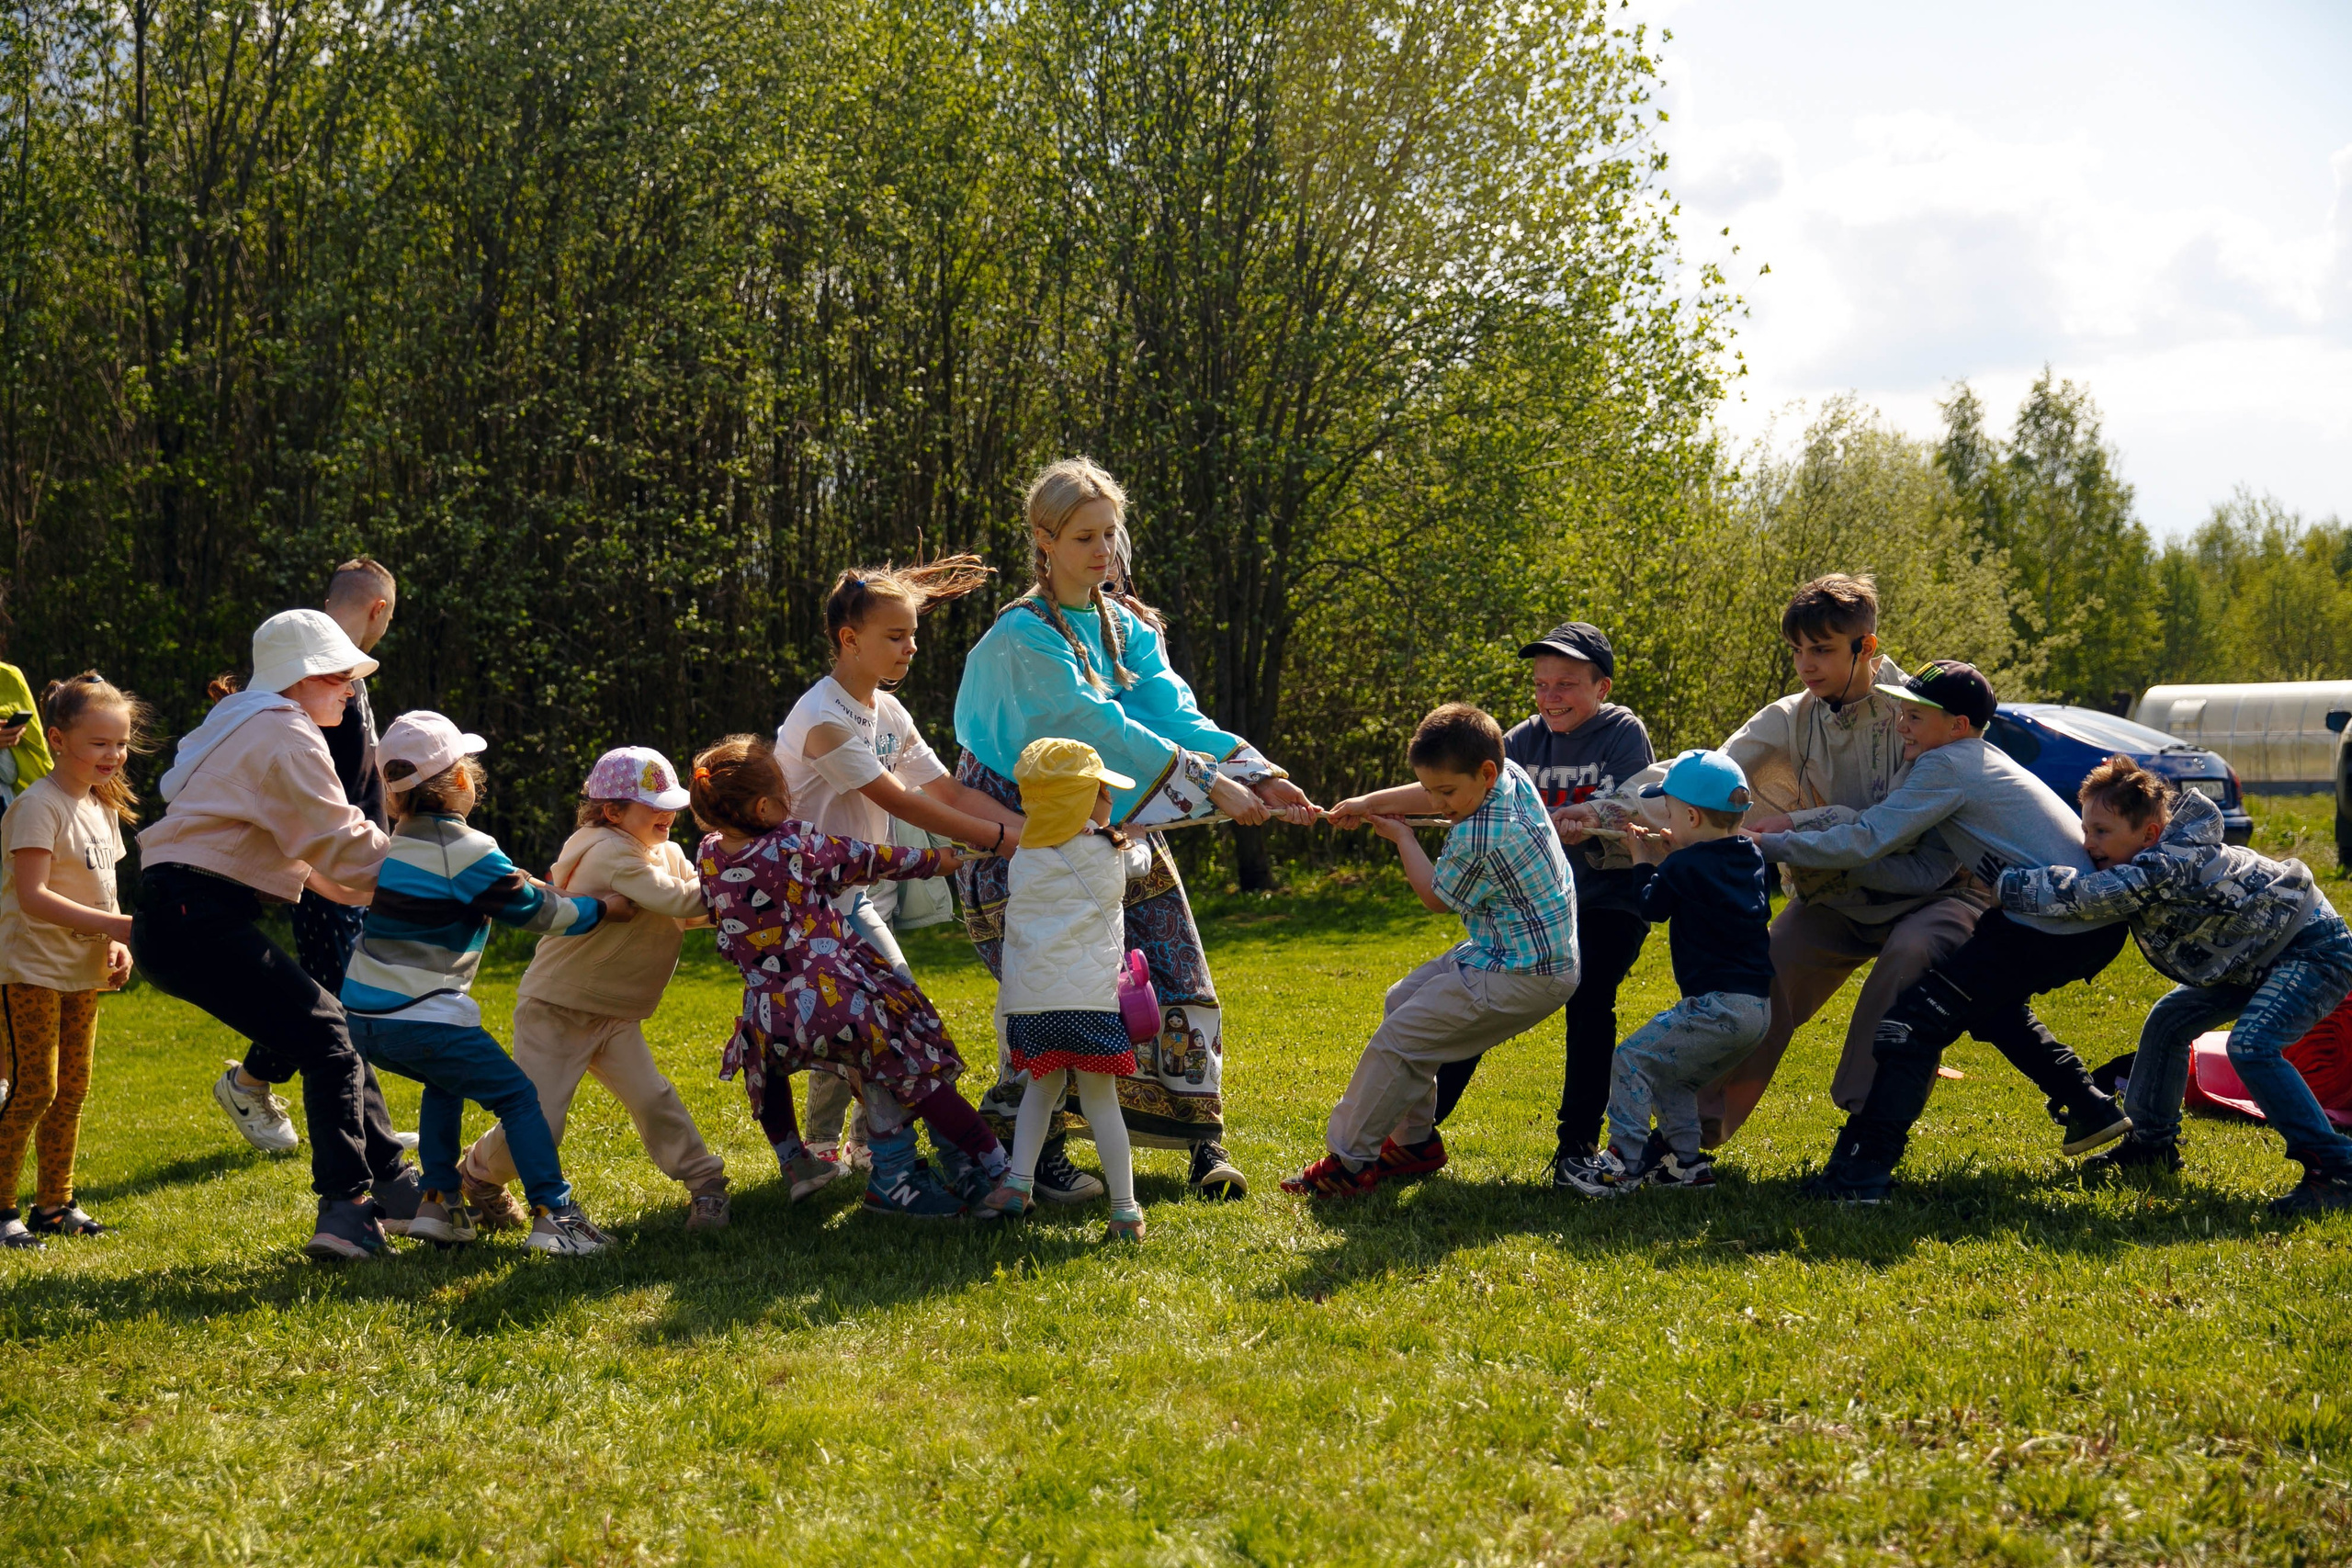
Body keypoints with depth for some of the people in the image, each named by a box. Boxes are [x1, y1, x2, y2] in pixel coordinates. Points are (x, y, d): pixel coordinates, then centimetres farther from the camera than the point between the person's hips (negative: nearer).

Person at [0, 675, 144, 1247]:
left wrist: (116, 945, 1)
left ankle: (54, 1204, 20)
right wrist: (114, 924, -29)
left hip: (81, 972, 8)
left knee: (72, 1090, 11)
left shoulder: (103, 807, 12)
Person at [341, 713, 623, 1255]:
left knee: (446, 1085, 29)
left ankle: (439, 1203, 21)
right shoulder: (466, 851, -10)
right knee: (518, 1097, 0)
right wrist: (602, 909, 9)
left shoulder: (397, 844, 15)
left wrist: (544, 891, 32)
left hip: (362, 1016, 8)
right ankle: (553, 1214, -9)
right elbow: (531, 909, -3)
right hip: (423, 1019, -8)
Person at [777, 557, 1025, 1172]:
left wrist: (1032, 832, -10)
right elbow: (901, 803, -23)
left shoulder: (889, 714, 8)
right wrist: (1000, 839, -22)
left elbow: (947, 789, 3)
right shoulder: (824, 719, -20)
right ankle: (876, 1146, -2)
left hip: (860, 890, 8)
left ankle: (824, 1147, 19)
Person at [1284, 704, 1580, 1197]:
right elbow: (1431, 792, 18)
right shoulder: (1511, 773, -3)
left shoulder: (1479, 841, -28)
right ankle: (1412, 1139, 25)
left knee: (1397, 1040, -11)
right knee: (1402, 1001, 20)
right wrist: (1370, 801, 11)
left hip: (1520, 978, -11)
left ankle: (1347, 1164, -4)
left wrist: (1402, 838, 6)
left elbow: (1437, 897, -7)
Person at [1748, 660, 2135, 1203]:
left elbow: (1866, 841, -13)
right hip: (2099, 923, 10)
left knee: (1917, 1021, -11)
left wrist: (1769, 844, -7)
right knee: (1991, 1005, 34)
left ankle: (1862, 1169, -18)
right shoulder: (1980, 760, 20)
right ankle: (2093, 1110, 32)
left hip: (2051, 927, -10)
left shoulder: (1947, 765, -8)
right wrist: (1797, 830, 10)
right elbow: (1880, 819, 19)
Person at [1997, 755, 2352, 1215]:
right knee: (2168, 1021, 11)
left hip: (2315, 948, -11)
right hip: (2255, 958, 11)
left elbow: (2085, 893, -40)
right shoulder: (2142, 867, -2)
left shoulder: (2168, 866, -32)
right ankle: (2153, 1144, 25)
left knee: (2252, 1046, -30)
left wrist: (2000, 884, -33)